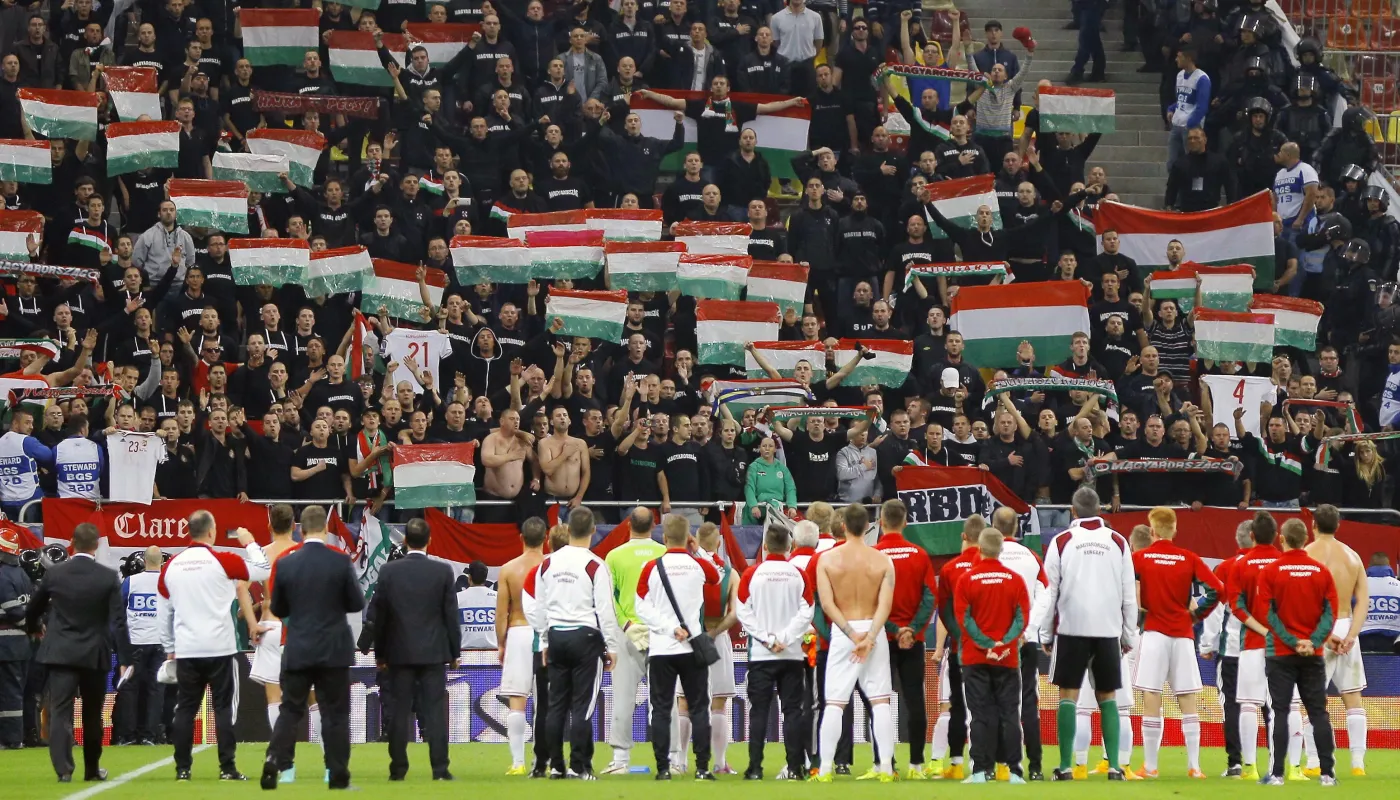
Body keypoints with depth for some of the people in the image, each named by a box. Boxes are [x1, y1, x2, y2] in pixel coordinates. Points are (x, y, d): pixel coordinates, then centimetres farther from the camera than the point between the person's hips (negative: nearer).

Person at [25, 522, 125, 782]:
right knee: (92, 715, 14)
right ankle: (92, 768, 25)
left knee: (60, 712, -3)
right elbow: (118, 621, -10)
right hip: (94, 654, 0)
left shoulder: (54, 574, -1)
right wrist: (124, 658, -6)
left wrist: (34, 628, 34)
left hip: (59, 653, 0)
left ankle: (63, 769, -16)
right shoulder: (109, 577, -7)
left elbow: (32, 610, 12)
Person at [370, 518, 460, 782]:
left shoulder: (389, 571, -3)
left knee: (399, 711, 4)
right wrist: (455, 651, 8)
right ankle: (440, 769, -4)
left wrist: (379, 652, 10)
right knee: (435, 710, -1)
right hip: (434, 651, 0)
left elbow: (379, 614, 1)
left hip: (399, 651, 0)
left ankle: (398, 768, 6)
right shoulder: (443, 571, -4)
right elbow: (451, 614, -1)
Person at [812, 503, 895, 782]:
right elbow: (885, 604, -12)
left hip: (842, 633, -1)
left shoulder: (827, 559, -4)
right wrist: (869, 637, -17)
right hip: (874, 631, 1)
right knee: (880, 701, 5)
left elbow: (827, 604, -10)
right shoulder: (882, 560, -2)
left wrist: (853, 635, -11)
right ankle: (886, 767, 1)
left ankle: (825, 769, -2)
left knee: (834, 703, 2)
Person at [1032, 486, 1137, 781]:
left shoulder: (1061, 542, -1)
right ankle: (1114, 765, 0)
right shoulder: (1117, 542, 5)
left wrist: (1045, 634, 7)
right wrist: (1129, 635, 15)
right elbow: (1130, 593, 7)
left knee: (1068, 695, 3)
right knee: (1107, 697, 8)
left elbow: (1049, 591, 0)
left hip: (1072, 628, -2)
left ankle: (1066, 766, -3)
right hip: (1108, 630, 2)